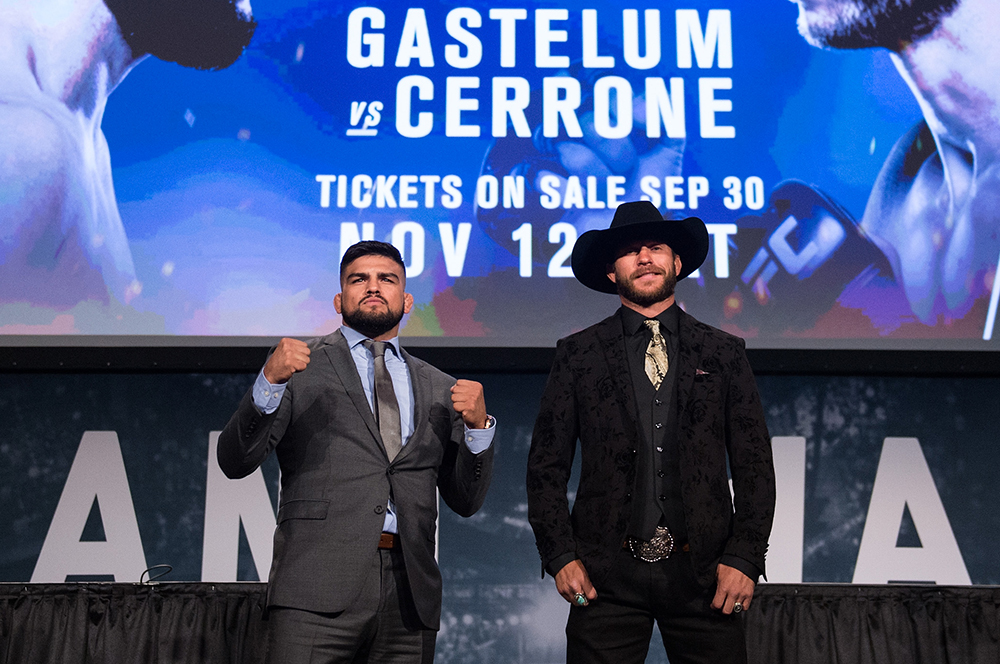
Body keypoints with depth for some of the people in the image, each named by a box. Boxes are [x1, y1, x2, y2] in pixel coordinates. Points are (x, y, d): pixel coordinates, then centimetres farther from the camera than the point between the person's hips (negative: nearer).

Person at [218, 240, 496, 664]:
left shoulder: (438, 389, 18)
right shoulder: (302, 368, 9)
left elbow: (466, 501, 16)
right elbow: (235, 462, 0)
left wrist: (478, 425, 1)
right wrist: (271, 381, -14)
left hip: (409, 596, 3)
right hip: (318, 593, -3)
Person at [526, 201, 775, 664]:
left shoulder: (724, 353, 9)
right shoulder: (577, 355, 7)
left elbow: (754, 465, 7)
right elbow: (546, 466, 5)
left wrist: (745, 557, -3)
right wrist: (560, 556, -4)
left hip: (703, 573, 1)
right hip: (605, 574, 0)